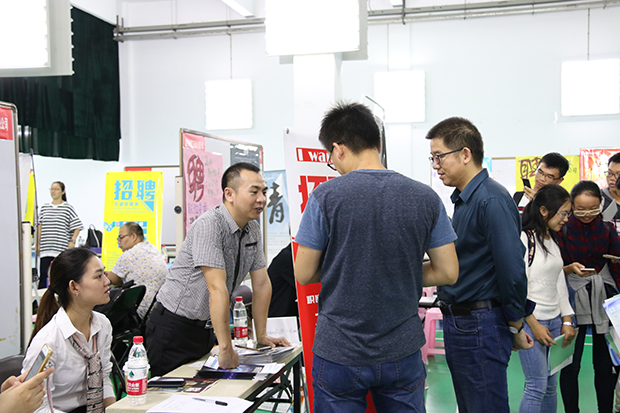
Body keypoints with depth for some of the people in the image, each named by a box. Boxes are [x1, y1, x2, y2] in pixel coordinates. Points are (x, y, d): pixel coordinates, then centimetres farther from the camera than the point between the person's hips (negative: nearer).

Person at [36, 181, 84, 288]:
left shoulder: (67, 208, 0)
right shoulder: (44, 208, 11)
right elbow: (40, 227, 15)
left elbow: (77, 227, -1)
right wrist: (38, 244, 11)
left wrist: (72, 241, -8)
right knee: (43, 276, -2)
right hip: (45, 249, 3)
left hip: (61, 250, -3)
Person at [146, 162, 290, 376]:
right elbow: (217, 288, -29)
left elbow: (262, 284, 7)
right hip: (175, 327, -7)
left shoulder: (253, 229, 2)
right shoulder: (209, 224, -24)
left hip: (206, 327, 7)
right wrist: (226, 348, -30)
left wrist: (261, 336, 7)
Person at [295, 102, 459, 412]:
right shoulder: (425, 198, -4)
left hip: (340, 354, -2)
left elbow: (303, 274, -6)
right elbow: (448, 272, 0)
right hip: (402, 351, 3)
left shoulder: (325, 197, -12)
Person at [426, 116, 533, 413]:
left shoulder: (492, 200, -19)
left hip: (481, 327, -10)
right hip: (458, 324, 10)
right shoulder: (463, 200, 13)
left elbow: (512, 271, -22)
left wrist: (515, 326, -12)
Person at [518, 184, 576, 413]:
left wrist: (567, 320, 11)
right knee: (537, 386, -7)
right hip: (531, 321, -8)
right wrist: (534, 324, -13)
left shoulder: (552, 242, 14)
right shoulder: (524, 240, -11)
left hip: (554, 320, 8)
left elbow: (560, 284, 18)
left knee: (551, 385, 10)